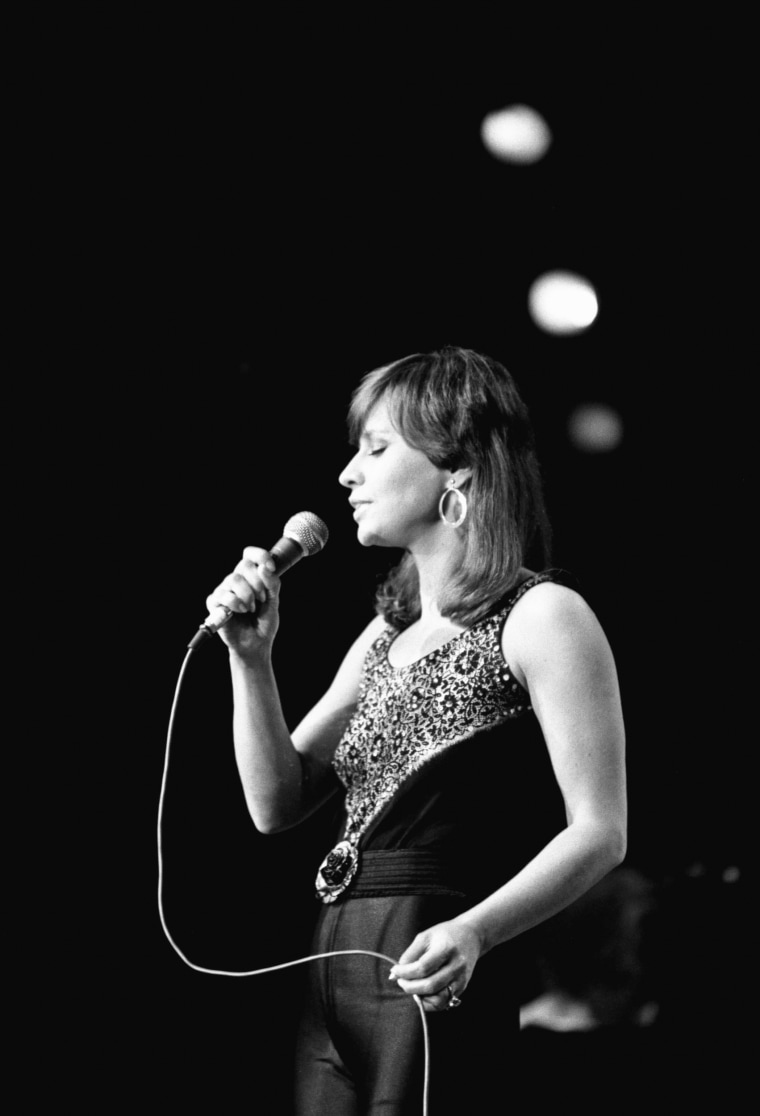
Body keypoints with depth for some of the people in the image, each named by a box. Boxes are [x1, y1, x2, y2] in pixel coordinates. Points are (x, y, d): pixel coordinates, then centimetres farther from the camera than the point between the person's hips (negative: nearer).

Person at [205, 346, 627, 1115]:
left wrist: (472, 932, -27)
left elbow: (599, 833, -13)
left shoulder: (540, 616, -7)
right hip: (333, 978, 7)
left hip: (439, 983, -6)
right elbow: (276, 805, 12)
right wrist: (250, 658, -1)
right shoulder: (386, 633, 15)